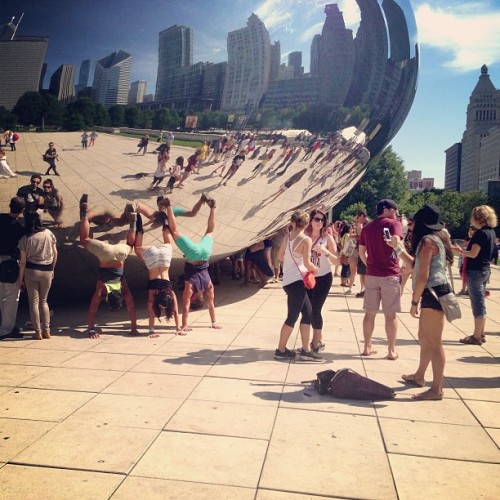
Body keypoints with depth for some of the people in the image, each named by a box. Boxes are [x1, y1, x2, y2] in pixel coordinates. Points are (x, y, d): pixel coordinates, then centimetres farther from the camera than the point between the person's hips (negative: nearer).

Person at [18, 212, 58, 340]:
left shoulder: (25, 239, -5)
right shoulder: (49, 233, -1)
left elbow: (23, 261, -5)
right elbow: (55, 254, 3)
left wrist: (21, 278, 3)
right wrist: (52, 269, 16)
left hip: (31, 271, -2)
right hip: (47, 271, 2)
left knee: (34, 301, 6)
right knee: (44, 301, 15)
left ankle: (38, 332, 7)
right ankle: (46, 330, 12)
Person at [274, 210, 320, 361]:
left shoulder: (287, 237, 7)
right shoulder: (306, 240, -14)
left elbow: (281, 256, 16)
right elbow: (307, 263, -17)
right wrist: (316, 269, 3)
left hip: (288, 280, 8)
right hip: (297, 281, -8)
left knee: (307, 313, 13)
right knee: (292, 317, 1)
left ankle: (305, 350, 16)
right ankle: (281, 350, 9)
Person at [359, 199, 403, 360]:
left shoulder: (367, 227, 13)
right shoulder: (394, 223, -5)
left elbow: (361, 252, 13)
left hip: (371, 274, 5)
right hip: (390, 274, -5)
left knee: (370, 313, 10)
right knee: (390, 314, 3)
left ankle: (367, 347, 16)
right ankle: (391, 350, 9)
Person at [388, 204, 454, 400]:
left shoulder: (427, 240, -16)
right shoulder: (435, 238, 16)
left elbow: (423, 276, -21)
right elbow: (414, 265, 21)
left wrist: (414, 301, -15)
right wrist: (398, 247, 21)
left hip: (433, 293, -11)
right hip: (433, 293, 11)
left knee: (434, 342, -4)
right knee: (424, 338, 22)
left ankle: (437, 389, 3)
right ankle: (419, 376, 37)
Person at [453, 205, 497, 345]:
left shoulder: (481, 233, -17)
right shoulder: (491, 232, 11)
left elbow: (473, 254, -20)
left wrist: (460, 250, -6)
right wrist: (472, 241, 12)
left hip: (475, 271, -9)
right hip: (485, 270, 10)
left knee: (477, 304, -4)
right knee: (480, 303, 15)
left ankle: (476, 337, 3)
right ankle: (480, 334, 22)